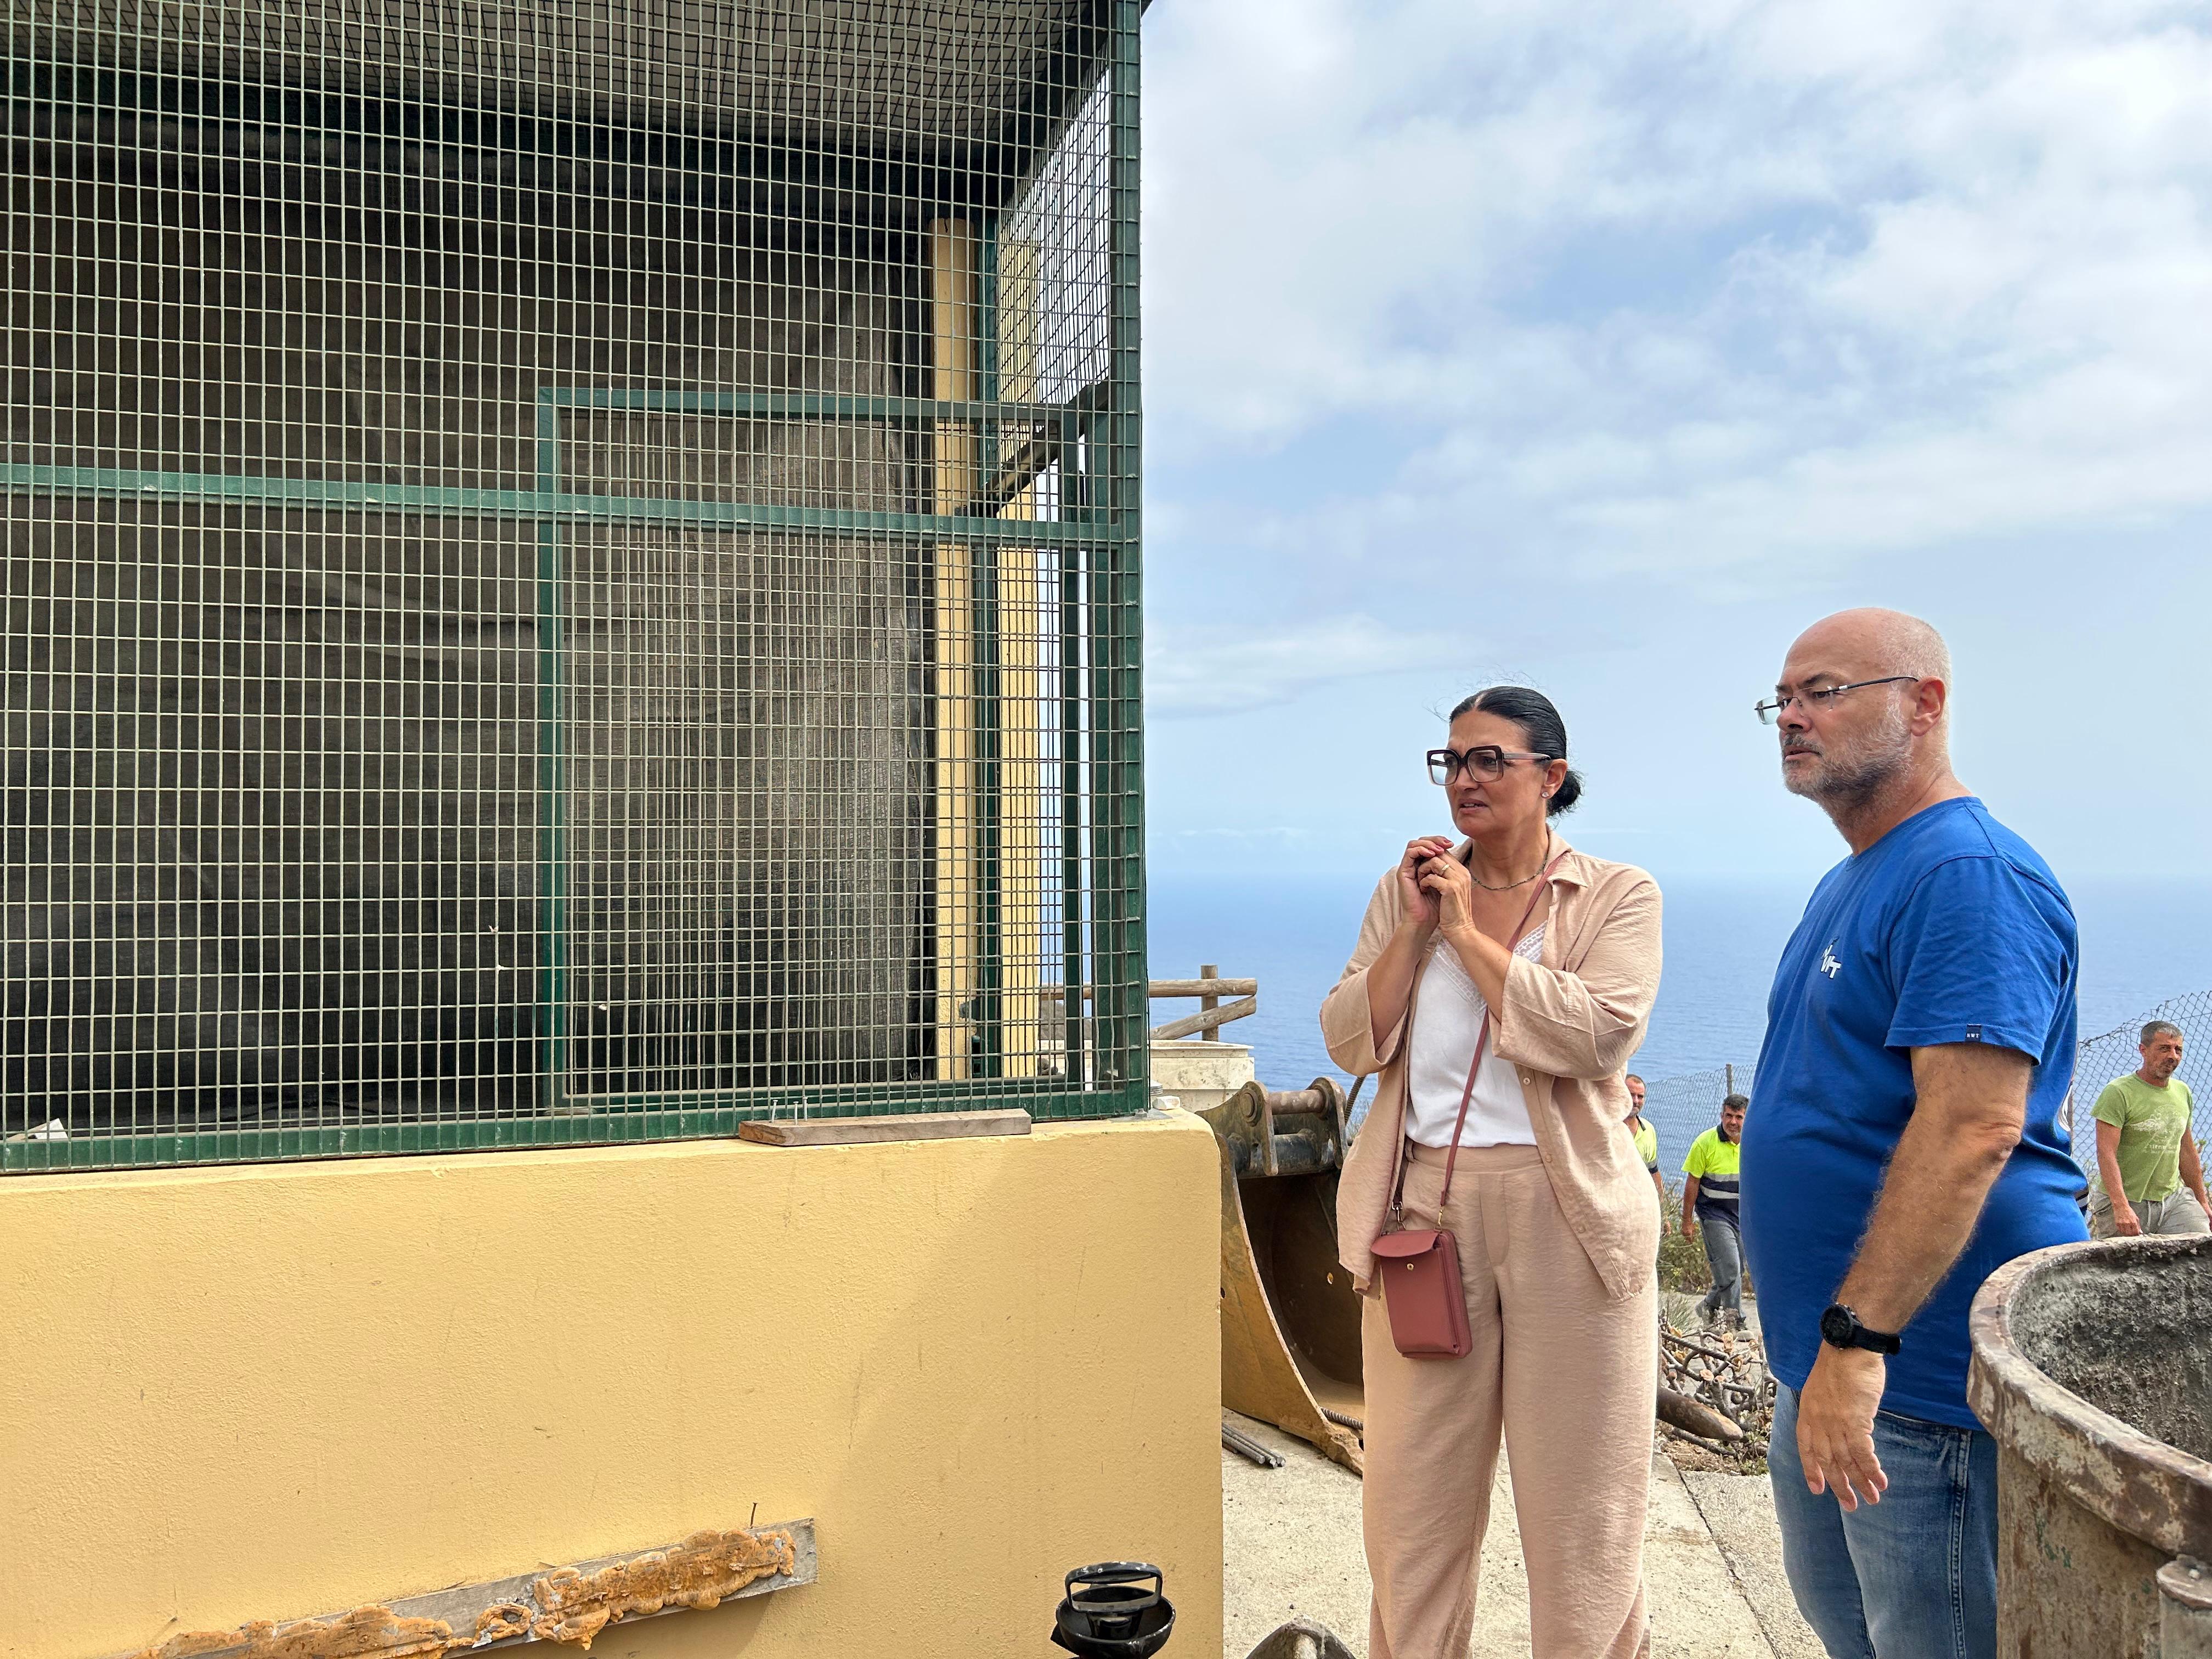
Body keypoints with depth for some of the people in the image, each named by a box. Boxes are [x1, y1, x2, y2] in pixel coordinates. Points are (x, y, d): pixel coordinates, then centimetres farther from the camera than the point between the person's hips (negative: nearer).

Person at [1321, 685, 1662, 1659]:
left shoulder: (1617, 895, 0)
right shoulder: (1406, 891, 10)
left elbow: (1599, 1036, -17)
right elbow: (1350, 1043, 2)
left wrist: (1468, 931, -12)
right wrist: (1414, 927, -7)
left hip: (1565, 1216, -3)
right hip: (1422, 1208, 3)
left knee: (1579, 1494, 7)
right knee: (1411, 1489, 10)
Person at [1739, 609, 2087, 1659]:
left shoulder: (1969, 875, -17)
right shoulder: (1849, 884, 15)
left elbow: (1973, 1126, -27)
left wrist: (1859, 1339, -30)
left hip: (1926, 1380, -10)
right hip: (1826, 1362, 10)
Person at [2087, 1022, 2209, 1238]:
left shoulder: (2183, 1093, 13)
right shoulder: (2119, 1092, -10)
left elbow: (2187, 1151, 23)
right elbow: (2106, 1153, -17)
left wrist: (2202, 1203, 24)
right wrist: (2121, 1207, -27)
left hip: (2173, 1198, 6)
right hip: (2125, 1201, -5)